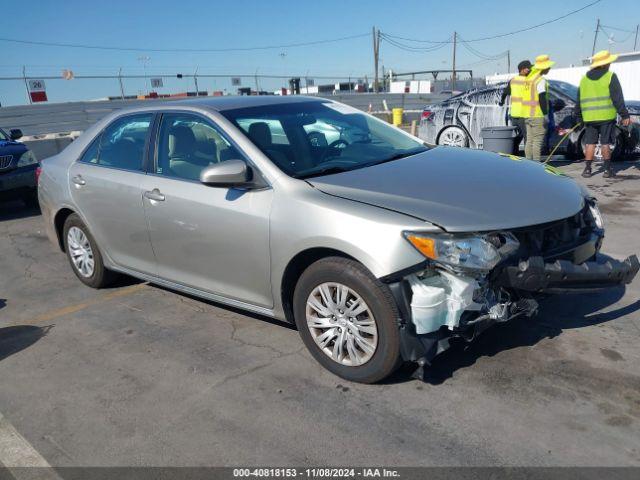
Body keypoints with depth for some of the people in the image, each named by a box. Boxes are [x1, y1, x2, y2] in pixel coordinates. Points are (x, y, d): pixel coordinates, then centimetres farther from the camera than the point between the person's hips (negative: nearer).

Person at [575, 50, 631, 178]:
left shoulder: (584, 79, 12)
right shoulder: (610, 77, -3)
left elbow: (578, 101, 16)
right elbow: (618, 99, -8)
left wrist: (579, 117, 23)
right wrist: (624, 115, -6)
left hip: (589, 118, 3)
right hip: (606, 116, -3)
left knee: (590, 143, 7)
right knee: (605, 143, 2)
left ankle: (587, 169, 3)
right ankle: (607, 170, 6)